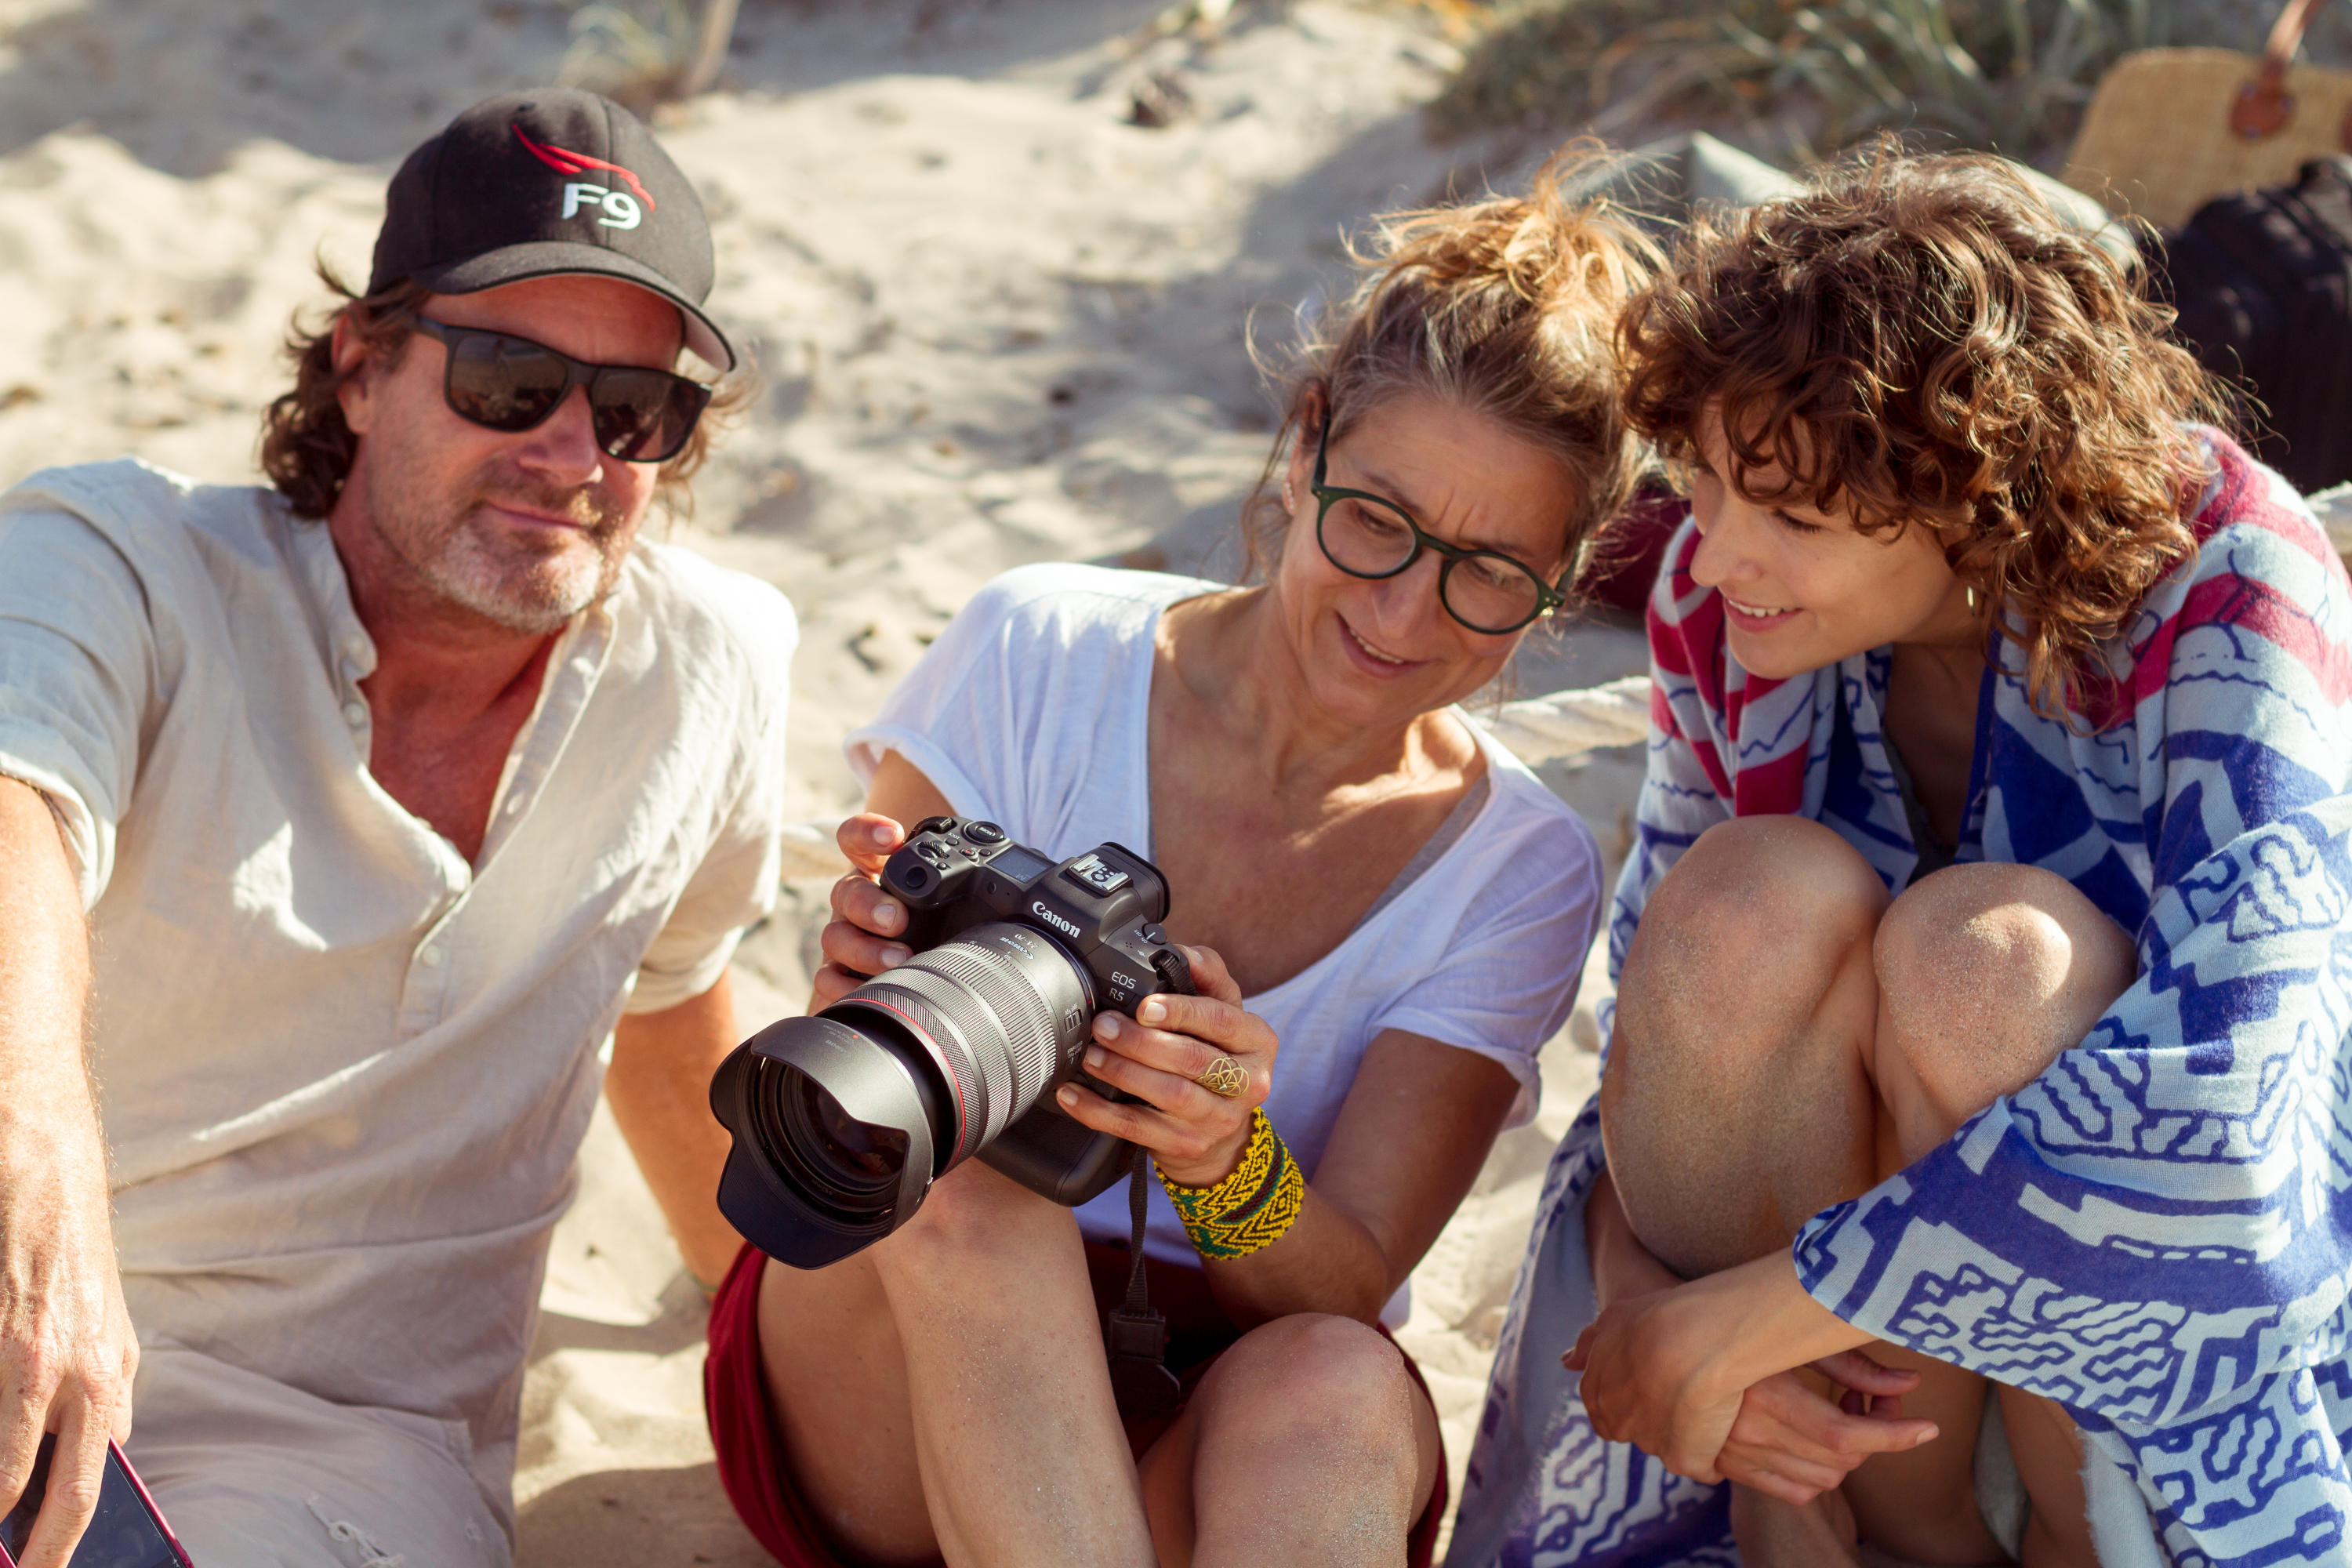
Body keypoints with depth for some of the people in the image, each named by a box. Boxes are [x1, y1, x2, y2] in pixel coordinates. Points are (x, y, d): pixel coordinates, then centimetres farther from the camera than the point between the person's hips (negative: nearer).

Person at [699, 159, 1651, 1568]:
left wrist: (1229, 1163, -35)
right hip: (896, 1372, 0)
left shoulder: (1523, 872, -5)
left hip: (1229, 1450, 0)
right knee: (962, 1185, -35)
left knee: (1333, 1395, -36)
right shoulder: (1038, 657, -7)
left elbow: (1349, 1292, -12)